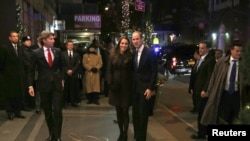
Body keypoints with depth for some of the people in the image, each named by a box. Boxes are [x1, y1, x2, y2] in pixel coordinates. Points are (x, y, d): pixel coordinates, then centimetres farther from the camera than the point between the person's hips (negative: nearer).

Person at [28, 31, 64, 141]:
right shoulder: (37, 53, -4)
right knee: (47, 111, 10)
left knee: (57, 110, -6)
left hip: (57, 84, 1)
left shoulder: (57, 51, 2)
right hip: (44, 85, -1)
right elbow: (31, 70, -1)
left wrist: (62, 79, 11)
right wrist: (30, 85, -6)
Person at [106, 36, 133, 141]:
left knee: (125, 111, -2)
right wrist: (110, 83, -7)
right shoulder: (113, 55, 3)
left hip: (126, 87, -2)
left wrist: (132, 85, -9)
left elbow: (132, 72, -2)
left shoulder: (130, 56, -2)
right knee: (118, 111, 11)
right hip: (115, 86, 2)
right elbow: (109, 70, 2)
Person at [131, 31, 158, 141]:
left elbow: (154, 72, -11)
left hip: (145, 88, -5)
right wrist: (131, 86, 6)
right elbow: (133, 71, 13)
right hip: (134, 88, 6)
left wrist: (150, 88, -16)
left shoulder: (150, 52, -8)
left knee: (143, 115, 0)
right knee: (135, 114, 12)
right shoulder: (133, 53, 8)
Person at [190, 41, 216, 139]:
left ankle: (201, 133, 8)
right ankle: (203, 131, 23)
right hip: (198, 90, 9)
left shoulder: (210, 59, -14)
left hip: (203, 91, -9)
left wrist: (205, 90, -22)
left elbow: (210, 77, -19)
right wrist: (193, 87, 15)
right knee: (201, 112, 14)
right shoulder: (200, 59, 15)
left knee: (202, 112, -2)